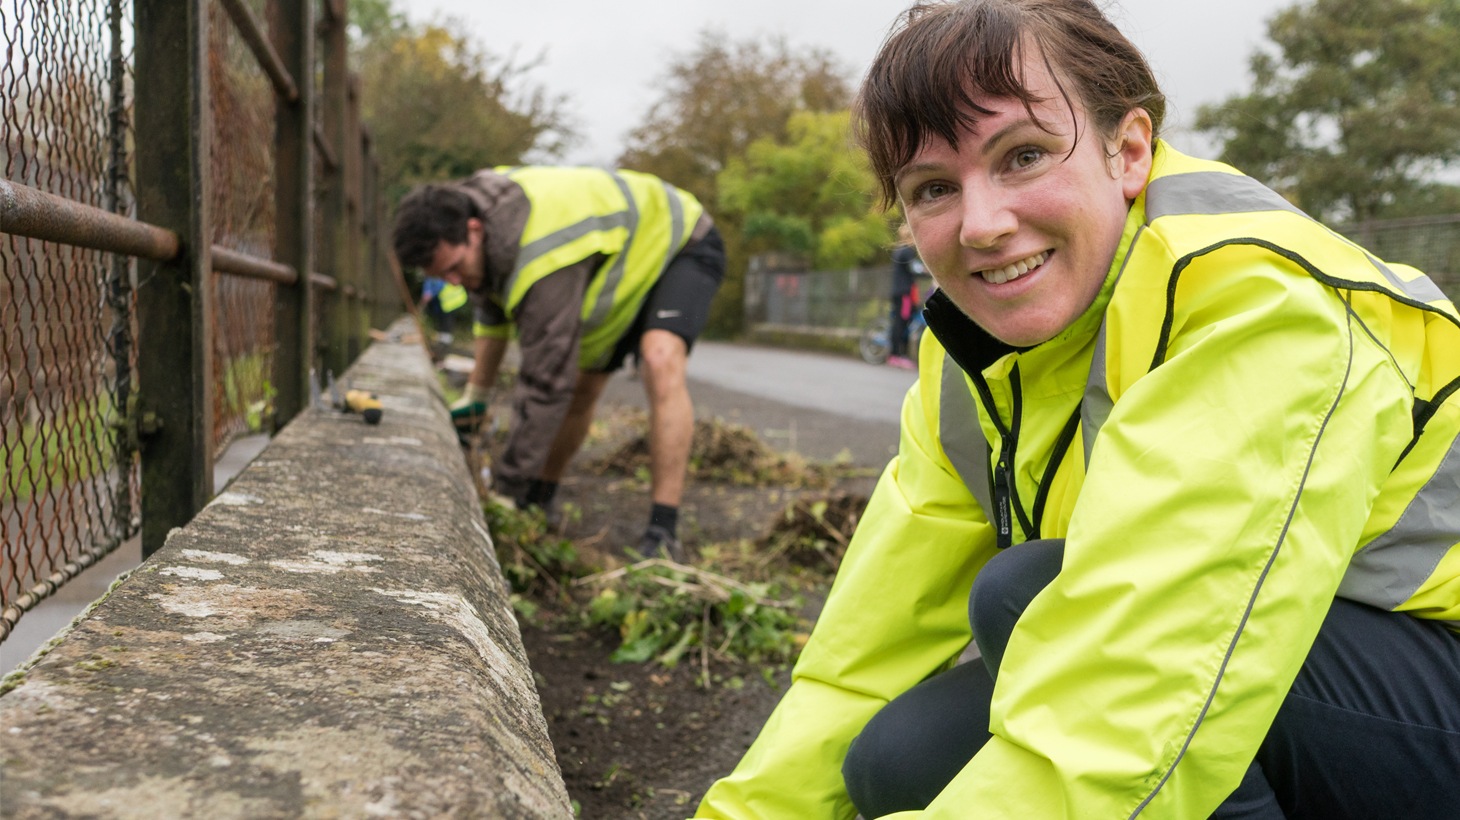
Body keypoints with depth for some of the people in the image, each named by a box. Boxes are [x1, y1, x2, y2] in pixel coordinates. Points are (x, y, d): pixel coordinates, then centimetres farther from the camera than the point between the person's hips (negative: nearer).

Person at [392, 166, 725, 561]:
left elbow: (546, 381, -39)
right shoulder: (466, 208, -13)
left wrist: (506, 487, -32)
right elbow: (492, 314, 6)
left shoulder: (542, 261, -43)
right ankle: (540, 501, 30)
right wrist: (475, 396, 10)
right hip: (624, 256, 9)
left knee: (660, 361, -34)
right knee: (580, 387, 11)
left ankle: (663, 533, -33)